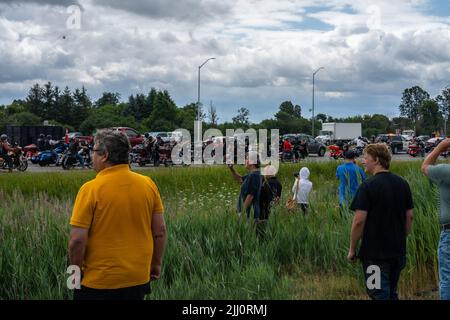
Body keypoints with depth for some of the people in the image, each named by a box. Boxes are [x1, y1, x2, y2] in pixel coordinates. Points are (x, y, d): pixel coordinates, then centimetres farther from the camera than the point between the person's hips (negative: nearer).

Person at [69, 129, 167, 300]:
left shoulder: (90, 189, -14)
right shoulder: (148, 184, -3)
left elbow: (77, 240, -15)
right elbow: (160, 231, 3)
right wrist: (156, 264, 15)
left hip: (98, 282, -4)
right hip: (138, 279, 4)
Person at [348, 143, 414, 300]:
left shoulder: (368, 186, -15)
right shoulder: (403, 184, 5)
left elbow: (359, 221, -17)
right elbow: (409, 216, 10)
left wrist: (352, 250, -8)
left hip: (375, 253, -6)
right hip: (399, 251, 7)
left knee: (380, 294, 2)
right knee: (392, 294, 20)